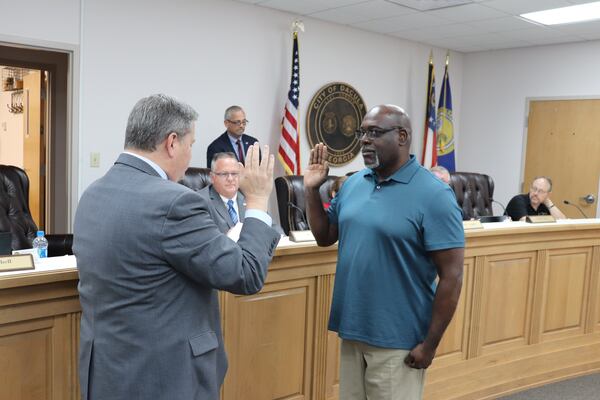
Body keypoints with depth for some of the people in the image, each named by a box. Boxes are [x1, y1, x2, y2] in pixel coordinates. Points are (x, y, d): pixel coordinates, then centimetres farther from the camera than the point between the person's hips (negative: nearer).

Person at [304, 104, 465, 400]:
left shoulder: (433, 195, -15)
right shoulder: (353, 183, 3)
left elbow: (451, 276, -14)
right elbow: (325, 237, 12)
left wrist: (429, 344, -13)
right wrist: (312, 189, -1)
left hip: (397, 341, -6)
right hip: (352, 330, 6)